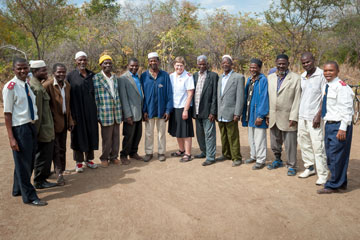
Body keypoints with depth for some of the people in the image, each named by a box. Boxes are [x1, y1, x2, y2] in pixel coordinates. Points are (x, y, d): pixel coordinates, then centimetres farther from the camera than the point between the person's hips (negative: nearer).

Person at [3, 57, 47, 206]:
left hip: (31, 126, 8)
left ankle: (18, 189, 38)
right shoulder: (10, 87, -13)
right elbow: (7, 113, -14)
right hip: (19, 128, -8)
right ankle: (29, 196, 15)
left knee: (29, 160, 18)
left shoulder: (28, 85, 9)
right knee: (23, 162, 2)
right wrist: (11, 137, -17)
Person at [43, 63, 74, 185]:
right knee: (56, 149, -1)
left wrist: (70, 120, 12)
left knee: (62, 148, 14)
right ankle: (59, 174, 6)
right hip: (54, 121, -6)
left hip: (64, 121, 6)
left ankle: (60, 171, 25)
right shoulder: (48, 85, -13)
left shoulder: (67, 85, 8)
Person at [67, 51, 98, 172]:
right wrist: (71, 114, -11)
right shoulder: (71, 76, -3)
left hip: (91, 111, 4)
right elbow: (68, 95, -5)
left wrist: (97, 110, 5)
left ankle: (89, 159, 22)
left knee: (91, 134, 8)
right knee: (79, 135, 3)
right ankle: (78, 161, 14)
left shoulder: (92, 75, 8)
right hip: (77, 111, -4)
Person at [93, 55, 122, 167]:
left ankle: (114, 156, 24)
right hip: (105, 113, -5)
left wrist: (120, 110, 13)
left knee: (116, 136, 11)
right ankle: (104, 158, 19)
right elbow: (95, 97, -6)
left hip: (116, 112, 5)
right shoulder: (96, 78, -5)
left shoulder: (115, 77, 12)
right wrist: (98, 114, -8)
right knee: (107, 138, 2)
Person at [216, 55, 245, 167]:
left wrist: (237, 114, -15)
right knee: (224, 136, 16)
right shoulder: (220, 78, 15)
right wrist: (216, 112, 11)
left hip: (230, 114, -6)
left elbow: (240, 97, -10)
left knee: (233, 137, -1)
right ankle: (226, 154, 30)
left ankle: (236, 158, 10)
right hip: (220, 114, 6)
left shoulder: (238, 77, -4)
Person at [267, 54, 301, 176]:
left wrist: (293, 117, -13)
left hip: (287, 117, -5)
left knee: (290, 144, 1)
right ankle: (278, 160, 37)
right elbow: (268, 97, 12)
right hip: (273, 116, 5)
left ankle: (291, 166, 15)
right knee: (275, 142, 17)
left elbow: (297, 99, -8)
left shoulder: (295, 78, -5)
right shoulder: (270, 77, 10)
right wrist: (267, 114, 8)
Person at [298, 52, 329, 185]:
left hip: (314, 117, -6)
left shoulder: (321, 75, -8)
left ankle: (322, 174, 2)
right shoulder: (302, 77, 12)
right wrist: (297, 114, 12)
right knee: (304, 144, 11)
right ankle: (309, 168, 25)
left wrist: (319, 115, -15)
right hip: (302, 116, 6)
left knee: (318, 146, -6)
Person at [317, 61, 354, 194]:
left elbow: (346, 109, -18)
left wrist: (343, 128, -21)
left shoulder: (341, 86, -16)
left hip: (339, 125, -9)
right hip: (329, 124, 9)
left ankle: (333, 185, 11)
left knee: (336, 156, -2)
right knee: (330, 156, 16)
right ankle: (341, 183, 31)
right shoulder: (326, 87, 12)